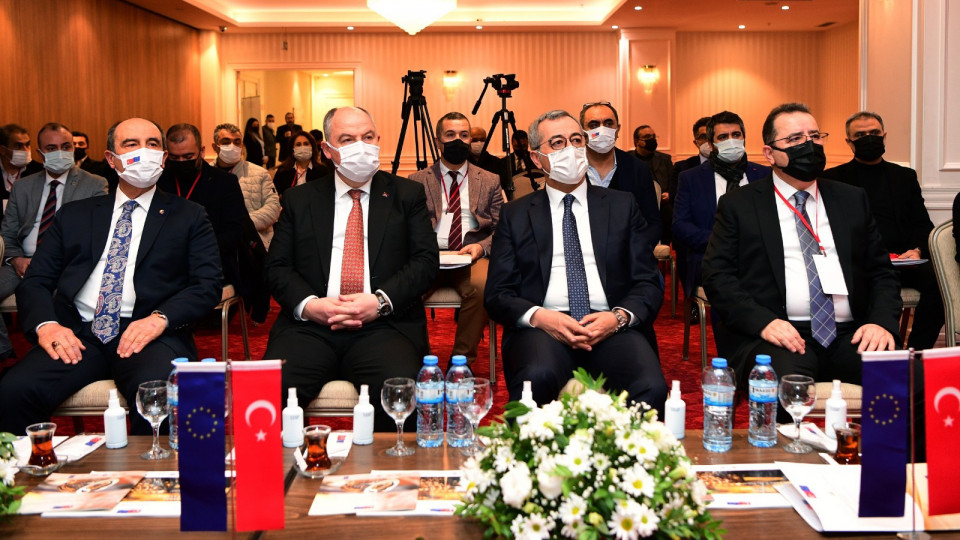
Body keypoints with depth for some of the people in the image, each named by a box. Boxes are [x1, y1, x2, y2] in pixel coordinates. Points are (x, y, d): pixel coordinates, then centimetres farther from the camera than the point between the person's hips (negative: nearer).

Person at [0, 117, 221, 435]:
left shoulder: (189, 217, 15)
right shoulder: (74, 215, 22)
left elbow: (207, 285, 4)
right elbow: (35, 281, 16)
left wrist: (160, 318, -15)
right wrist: (44, 324, -7)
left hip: (148, 334, -2)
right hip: (77, 334, 2)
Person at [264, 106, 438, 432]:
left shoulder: (407, 195, 14)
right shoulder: (299, 200, 17)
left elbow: (425, 260, 5)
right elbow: (277, 267, 11)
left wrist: (381, 301, -11)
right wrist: (307, 304, -9)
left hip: (384, 325, -1)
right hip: (310, 325, 1)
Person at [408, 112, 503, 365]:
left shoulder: (489, 181, 18)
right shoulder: (417, 181, 17)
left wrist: (481, 247, -9)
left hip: (471, 256, 0)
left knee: (482, 285, -36)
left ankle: (462, 361, -20)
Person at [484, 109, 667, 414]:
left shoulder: (623, 207, 18)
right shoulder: (516, 215, 16)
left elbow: (648, 283, 13)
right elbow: (497, 294, 9)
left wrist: (619, 316, -9)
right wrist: (537, 316, -12)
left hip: (611, 328, 1)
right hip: (543, 328, 0)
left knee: (651, 387, -32)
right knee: (536, 378, -36)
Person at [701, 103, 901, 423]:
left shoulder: (852, 200, 20)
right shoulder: (739, 205, 10)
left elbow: (881, 271, 19)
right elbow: (717, 274, 1)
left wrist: (883, 321, -2)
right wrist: (762, 321, -15)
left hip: (850, 336, 4)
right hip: (777, 336, -3)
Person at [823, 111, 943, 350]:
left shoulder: (905, 176, 22)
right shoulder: (833, 178, 14)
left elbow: (923, 224, 17)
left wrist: (917, 250, -6)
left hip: (901, 259, 3)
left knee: (936, 280, -28)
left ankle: (916, 353, -18)